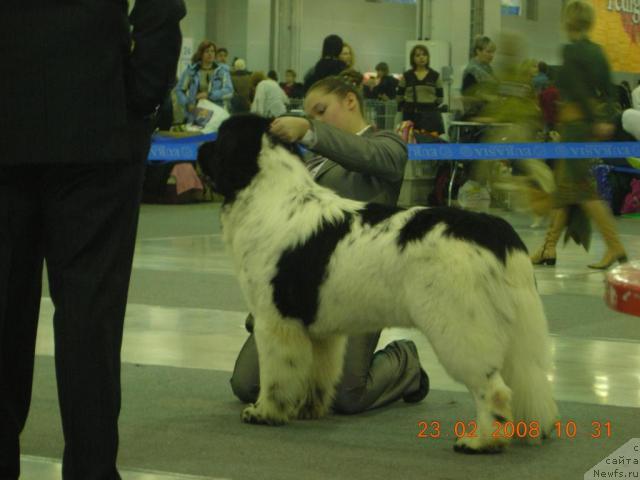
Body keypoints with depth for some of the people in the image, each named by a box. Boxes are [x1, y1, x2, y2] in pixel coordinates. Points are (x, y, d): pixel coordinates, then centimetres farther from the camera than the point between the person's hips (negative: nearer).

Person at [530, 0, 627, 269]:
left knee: (582, 186, -6)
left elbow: (579, 91, -19)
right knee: (563, 184, 13)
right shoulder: (597, 51, 10)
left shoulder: (570, 51, -13)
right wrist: (606, 120, 1)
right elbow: (607, 92, 7)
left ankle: (615, 247, -11)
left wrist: (595, 122, -15)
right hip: (596, 121, 8)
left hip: (577, 122, -8)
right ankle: (549, 248, 18)